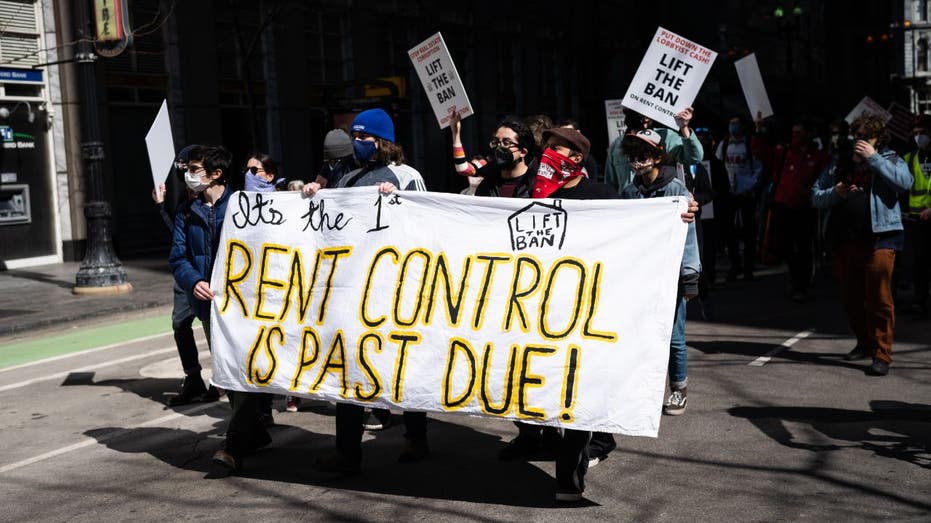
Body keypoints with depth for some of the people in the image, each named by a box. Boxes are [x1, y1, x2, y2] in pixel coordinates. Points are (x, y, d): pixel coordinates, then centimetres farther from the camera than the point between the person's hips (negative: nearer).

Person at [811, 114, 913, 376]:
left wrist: (873, 157, -12)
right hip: (844, 239, 4)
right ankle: (865, 343, 31)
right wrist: (836, 193, -7)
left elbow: (905, 181, -15)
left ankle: (882, 354, -4)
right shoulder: (840, 162, 16)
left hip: (879, 239, -4)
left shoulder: (889, 159, 7)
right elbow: (816, 196, 14)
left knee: (879, 298, -10)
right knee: (851, 296, 12)